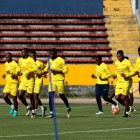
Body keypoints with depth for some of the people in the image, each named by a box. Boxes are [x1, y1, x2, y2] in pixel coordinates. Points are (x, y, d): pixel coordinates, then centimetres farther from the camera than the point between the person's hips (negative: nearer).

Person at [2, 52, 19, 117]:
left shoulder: (15, 64, -12)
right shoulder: (6, 64, 12)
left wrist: (12, 73, -28)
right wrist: (4, 75, 7)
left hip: (14, 83, -7)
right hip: (8, 83, 7)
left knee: (14, 97, -3)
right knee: (5, 96, -4)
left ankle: (15, 111, 13)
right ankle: (12, 106, 20)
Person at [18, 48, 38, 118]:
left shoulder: (30, 60, -9)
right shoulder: (20, 60, 12)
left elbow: (35, 68, -19)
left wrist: (28, 71, -27)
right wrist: (19, 73, 7)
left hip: (30, 80, -6)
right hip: (23, 80, 6)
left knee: (30, 96, -2)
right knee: (20, 95, -5)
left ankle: (33, 111, 12)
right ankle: (28, 107, 15)